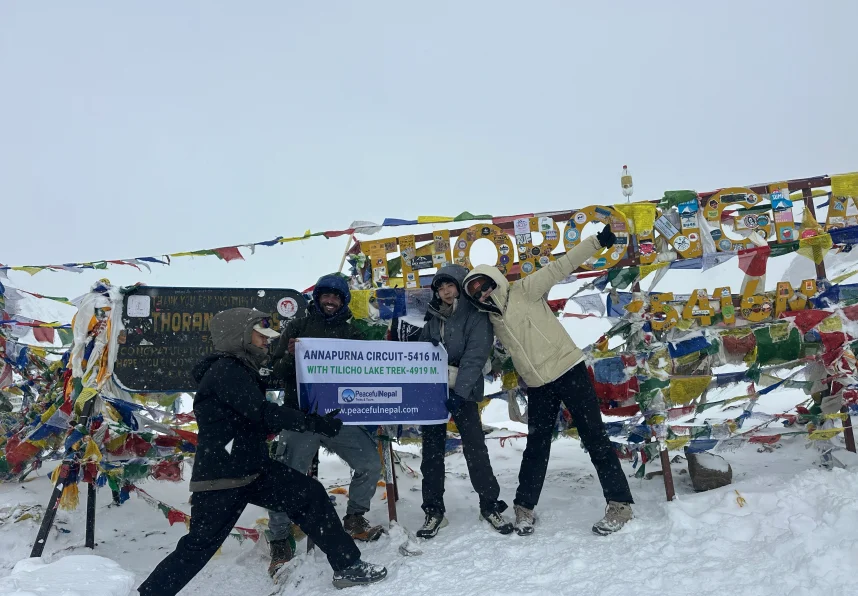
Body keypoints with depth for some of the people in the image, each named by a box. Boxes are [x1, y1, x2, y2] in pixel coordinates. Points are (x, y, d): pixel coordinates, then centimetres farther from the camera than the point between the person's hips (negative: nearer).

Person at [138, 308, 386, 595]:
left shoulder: (241, 370, 14)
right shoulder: (225, 371, -16)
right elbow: (263, 413, -25)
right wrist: (317, 423, -22)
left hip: (253, 469, 9)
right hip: (221, 477, -9)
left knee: (310, 494, 1)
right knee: (199, 545, -2)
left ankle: (347, 566, 7)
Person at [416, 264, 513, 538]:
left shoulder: (476, 317, -5)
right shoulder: (433, 318, 12)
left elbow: (474, 358, -15)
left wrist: (460, 392, -25)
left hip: (463, 391, -5)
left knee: (475, 449, -6)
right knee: (432, 450, 6)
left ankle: (490, 505, 10)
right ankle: (434, 510, 15)